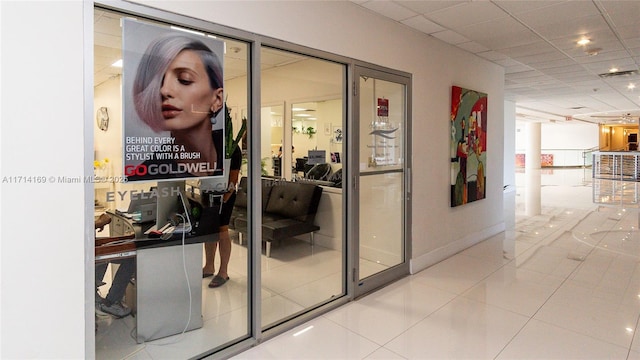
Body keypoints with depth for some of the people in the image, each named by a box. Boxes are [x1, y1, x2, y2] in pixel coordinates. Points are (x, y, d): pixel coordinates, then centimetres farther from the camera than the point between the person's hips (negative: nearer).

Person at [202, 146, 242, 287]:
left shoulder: (232, 148, -12)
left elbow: (233, 177, -15)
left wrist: (224, 199, -19)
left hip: (224, 195, -7)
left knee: (221, 231, 0)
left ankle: (223, 272, 13)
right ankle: (209, 267, 30)